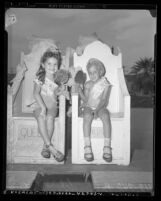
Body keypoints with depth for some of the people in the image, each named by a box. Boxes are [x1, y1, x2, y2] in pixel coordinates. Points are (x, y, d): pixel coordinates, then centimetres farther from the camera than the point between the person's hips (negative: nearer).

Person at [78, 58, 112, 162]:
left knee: (106, 116, -35)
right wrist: (80, 91, -12)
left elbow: (104, 100, -7)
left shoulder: (105, 83, 2)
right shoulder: (88, 85, 11)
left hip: (101, 107, -1)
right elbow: (85, 99, 4)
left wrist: (97, 110, -23)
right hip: (89, 107, 1)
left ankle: (107, 148, -33)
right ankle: (87, 147, -34)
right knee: (87, 116, -34)